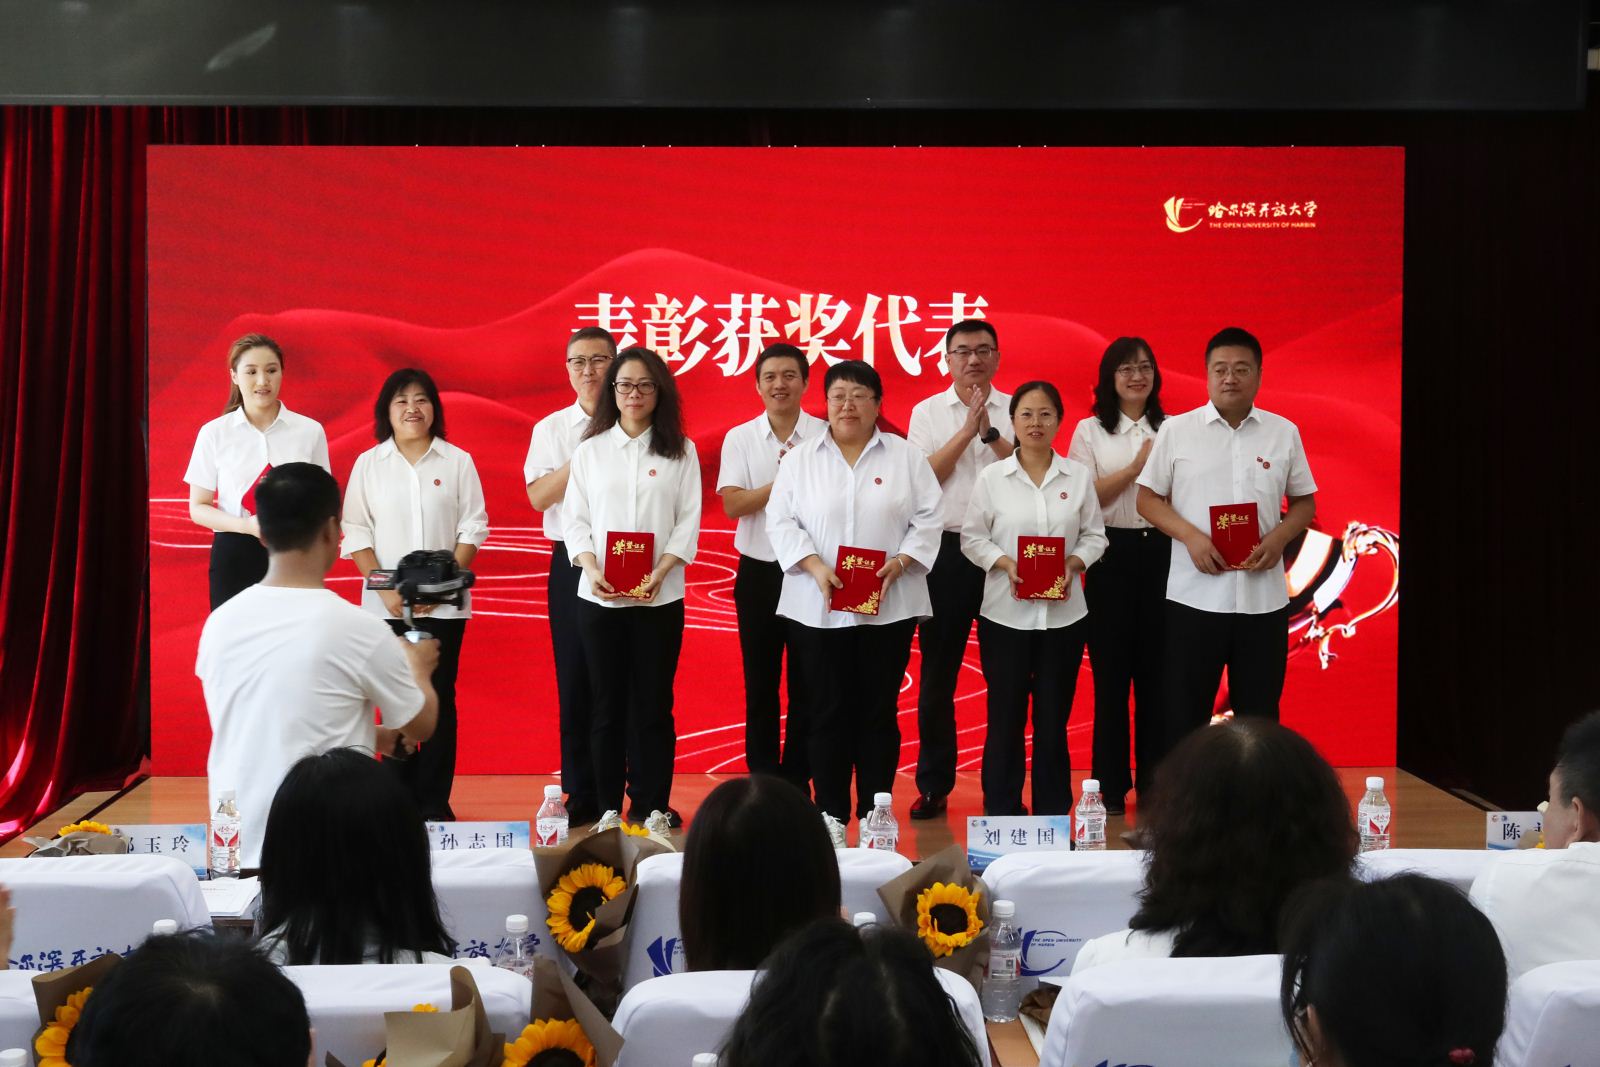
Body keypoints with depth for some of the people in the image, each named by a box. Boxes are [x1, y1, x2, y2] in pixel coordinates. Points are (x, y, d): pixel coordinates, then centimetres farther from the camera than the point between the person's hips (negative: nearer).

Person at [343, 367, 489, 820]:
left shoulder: (457, 461, 4)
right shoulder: (368, 464, 6)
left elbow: (473, 528, 2)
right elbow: (357, 533, 3)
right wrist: (386, 590, -9)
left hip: (444, 605, 0)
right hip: (387, 605, 0)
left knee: (440, 697, 1)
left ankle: (434, 800, 8)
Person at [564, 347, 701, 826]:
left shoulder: (681, 450, 6)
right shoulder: (590, 449, 9)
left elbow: (689, 521, 0)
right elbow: (576, 517, 5)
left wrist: (658, 575, -13)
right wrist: (592, 569, -12)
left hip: (661, 597, -1)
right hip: (599, 597, 1)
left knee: (653, 703, 2)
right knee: (607, 704, 5)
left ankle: (652, 806, 10)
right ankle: (606, 807, 12)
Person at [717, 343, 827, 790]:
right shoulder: (739, 438, 3)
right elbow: (732, 505, -7)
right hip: (759, 571, 1)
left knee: (807, 682, 5)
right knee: (759, 682, 8)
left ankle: (798, 780, 16)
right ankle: (763, 781, 18)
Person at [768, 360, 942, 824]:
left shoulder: (906, 456, 6)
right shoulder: (800, 459, 7)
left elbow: (928, 519, 3)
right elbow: (781, 522, 2)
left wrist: (898, 564, -12)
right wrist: (816, 567, -13)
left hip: (889, 606, 0)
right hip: (818, 608, 0)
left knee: (879, 711, 5)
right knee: (828, 711, 4)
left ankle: (875, 814, 13)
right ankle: (830, 815, 12)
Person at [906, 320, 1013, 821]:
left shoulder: (1014, 410, 6)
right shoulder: (927, 412, 7)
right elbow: (922, 478, -5)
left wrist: (991, 432, -15)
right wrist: (966, 431, -11)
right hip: (946, 549, 0)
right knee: (937, 675, 5)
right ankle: (933, 786, 15)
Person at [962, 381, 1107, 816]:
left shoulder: (1079, 476, 5)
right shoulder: (992, 477, 1)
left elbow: (1094, 535, 8)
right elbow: (972, 537, 3)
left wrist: (1072, 564, -10)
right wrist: (1005, 564, -13)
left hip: (1064, 614, 1)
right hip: (1005, 615, -1)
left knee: (1054, 717, 7)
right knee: (1005, 716, 3)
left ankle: (1054, 814, 17)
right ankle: (1001, 812, 13)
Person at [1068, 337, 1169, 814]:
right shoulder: (1090, 431, 5)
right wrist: (1136, 466, -10)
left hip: (1161, 551, 2)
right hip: (1112, 553, -2)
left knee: (1156, 667, 4)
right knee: (1111, 669, 1)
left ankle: (1155, 779, 14)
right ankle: (1112, 786, 9)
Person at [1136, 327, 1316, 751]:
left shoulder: (1284, 433, 6)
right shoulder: (1176, 430, 1)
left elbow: (1304, 502, 12)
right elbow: (1148, 498, 3)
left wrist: (1279, 538, -9)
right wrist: (1191, 536, -13)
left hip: (1264, 598, 2)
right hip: (1194, 596, -1)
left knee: (1259, 714, 10)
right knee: (1185, 714, 6)